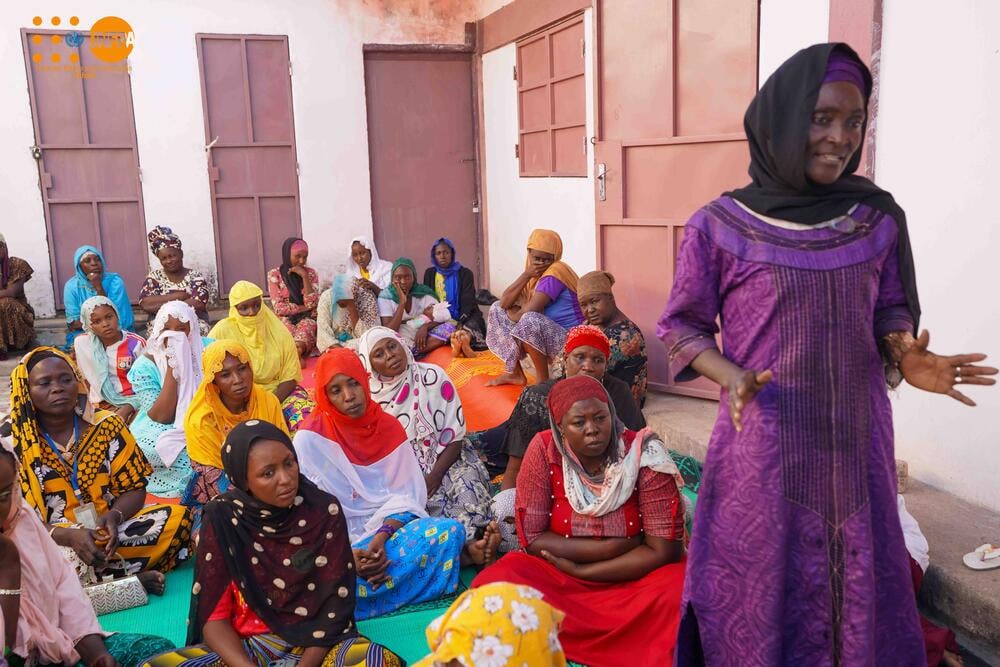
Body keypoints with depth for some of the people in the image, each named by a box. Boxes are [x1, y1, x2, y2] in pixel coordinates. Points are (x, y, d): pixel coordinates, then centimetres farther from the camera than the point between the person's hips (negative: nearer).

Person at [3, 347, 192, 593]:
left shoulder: (107, 425, -1)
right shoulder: (11, 442, -6)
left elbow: (134, 488, 1)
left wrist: (114, 517, -22)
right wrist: (67, 536, -27)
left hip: (109, 529, 2)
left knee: (178, 518, -20)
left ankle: (84, 580, -15)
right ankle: (130, 578, -16)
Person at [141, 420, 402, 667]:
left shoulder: (324, 511, -8)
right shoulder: (222, 520, -7)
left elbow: (335, 605, -6)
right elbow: (213, 615, -7)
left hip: (315, 642, -1)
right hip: (246, 645, 1)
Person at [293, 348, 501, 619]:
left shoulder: (389, 426, 5)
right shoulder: (310, 437, -5)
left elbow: (405, 495, -1)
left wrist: (382, 536, -20)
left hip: (390, 525, 3)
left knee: (449, 531, -32)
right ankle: (461, 554, -12)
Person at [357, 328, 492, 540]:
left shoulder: (432, 377, -8)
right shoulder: (369, 395, -4)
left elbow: (454, 437, -7)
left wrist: (434, 477, -19)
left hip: (444, 459, -1)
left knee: (469, 497, -29)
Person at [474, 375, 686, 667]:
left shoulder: (643, 453, -14)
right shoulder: (544, 450, -12)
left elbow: (664, 549, -15)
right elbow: (532, 539, -12)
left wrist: (580, 571, -16)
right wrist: (614, 547, -17)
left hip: (632, 580, -1)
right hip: (557, 575, 1)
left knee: (682, 592, -32)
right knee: (493, 585, -28)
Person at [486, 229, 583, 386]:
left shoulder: (555, 273, -19)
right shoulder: (535, 273, 6)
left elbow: (529, 312, -25)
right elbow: (504, 303, -4)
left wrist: (513, 315, -4)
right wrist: (526, 275, -14)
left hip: (569, 337, -9)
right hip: (546, 333, 9)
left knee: (529, 320, -37)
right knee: (497, 309, 9)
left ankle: (543, 381, -18)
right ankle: (515, 373, 9)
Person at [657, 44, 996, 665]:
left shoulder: (878, 217, 1)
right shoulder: (720, 226, -9)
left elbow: (892, 310, 11)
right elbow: (682, 326, -1)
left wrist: (906, 356, -11)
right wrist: (733, 377, -19)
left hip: (857, 440, 3)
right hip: (764, 445, -3)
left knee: (860, 596, 16)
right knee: (761, 598, 10)